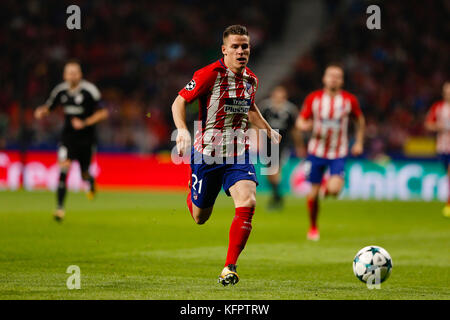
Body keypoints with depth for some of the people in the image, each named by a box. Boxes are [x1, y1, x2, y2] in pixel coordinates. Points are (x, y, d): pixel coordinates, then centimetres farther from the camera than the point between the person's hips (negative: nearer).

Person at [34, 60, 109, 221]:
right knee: (63, 168, -17)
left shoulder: (89, 91, -12)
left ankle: (91, 181, 47)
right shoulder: (60, 91, 0)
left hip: (86, 137, -2)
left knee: (84, 175, 7)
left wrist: (85, 123, -20)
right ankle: (60, 207, -15)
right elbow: (49, 107, 15)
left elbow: (103, 113, -10)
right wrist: (41, 111, -9)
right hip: (68, 136, 2)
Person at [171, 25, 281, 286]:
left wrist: (269, 130, 19)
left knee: (247, 203, -22)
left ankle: (230, 268, -16)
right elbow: (180, 101, -11)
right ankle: (192, 195, 50)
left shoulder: (251, 79, 6)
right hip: (207, 153, -3)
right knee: (200, 217, 10)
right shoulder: (210, 74, -13)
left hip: (238, 155, 3)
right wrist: (182, 129, -28)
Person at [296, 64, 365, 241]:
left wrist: (359, 142, 8)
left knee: (334, 190, -22)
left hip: (338, 154, -1)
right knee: (313, 193, 1)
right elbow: (300, 121, 3)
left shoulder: (349, 100, -3)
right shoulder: (313, 98, -3)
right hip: (316, 152, 1)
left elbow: (360, 120, 14)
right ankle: (313, 228, 23)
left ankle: (331, 183, 17)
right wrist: (305, 125, -20)